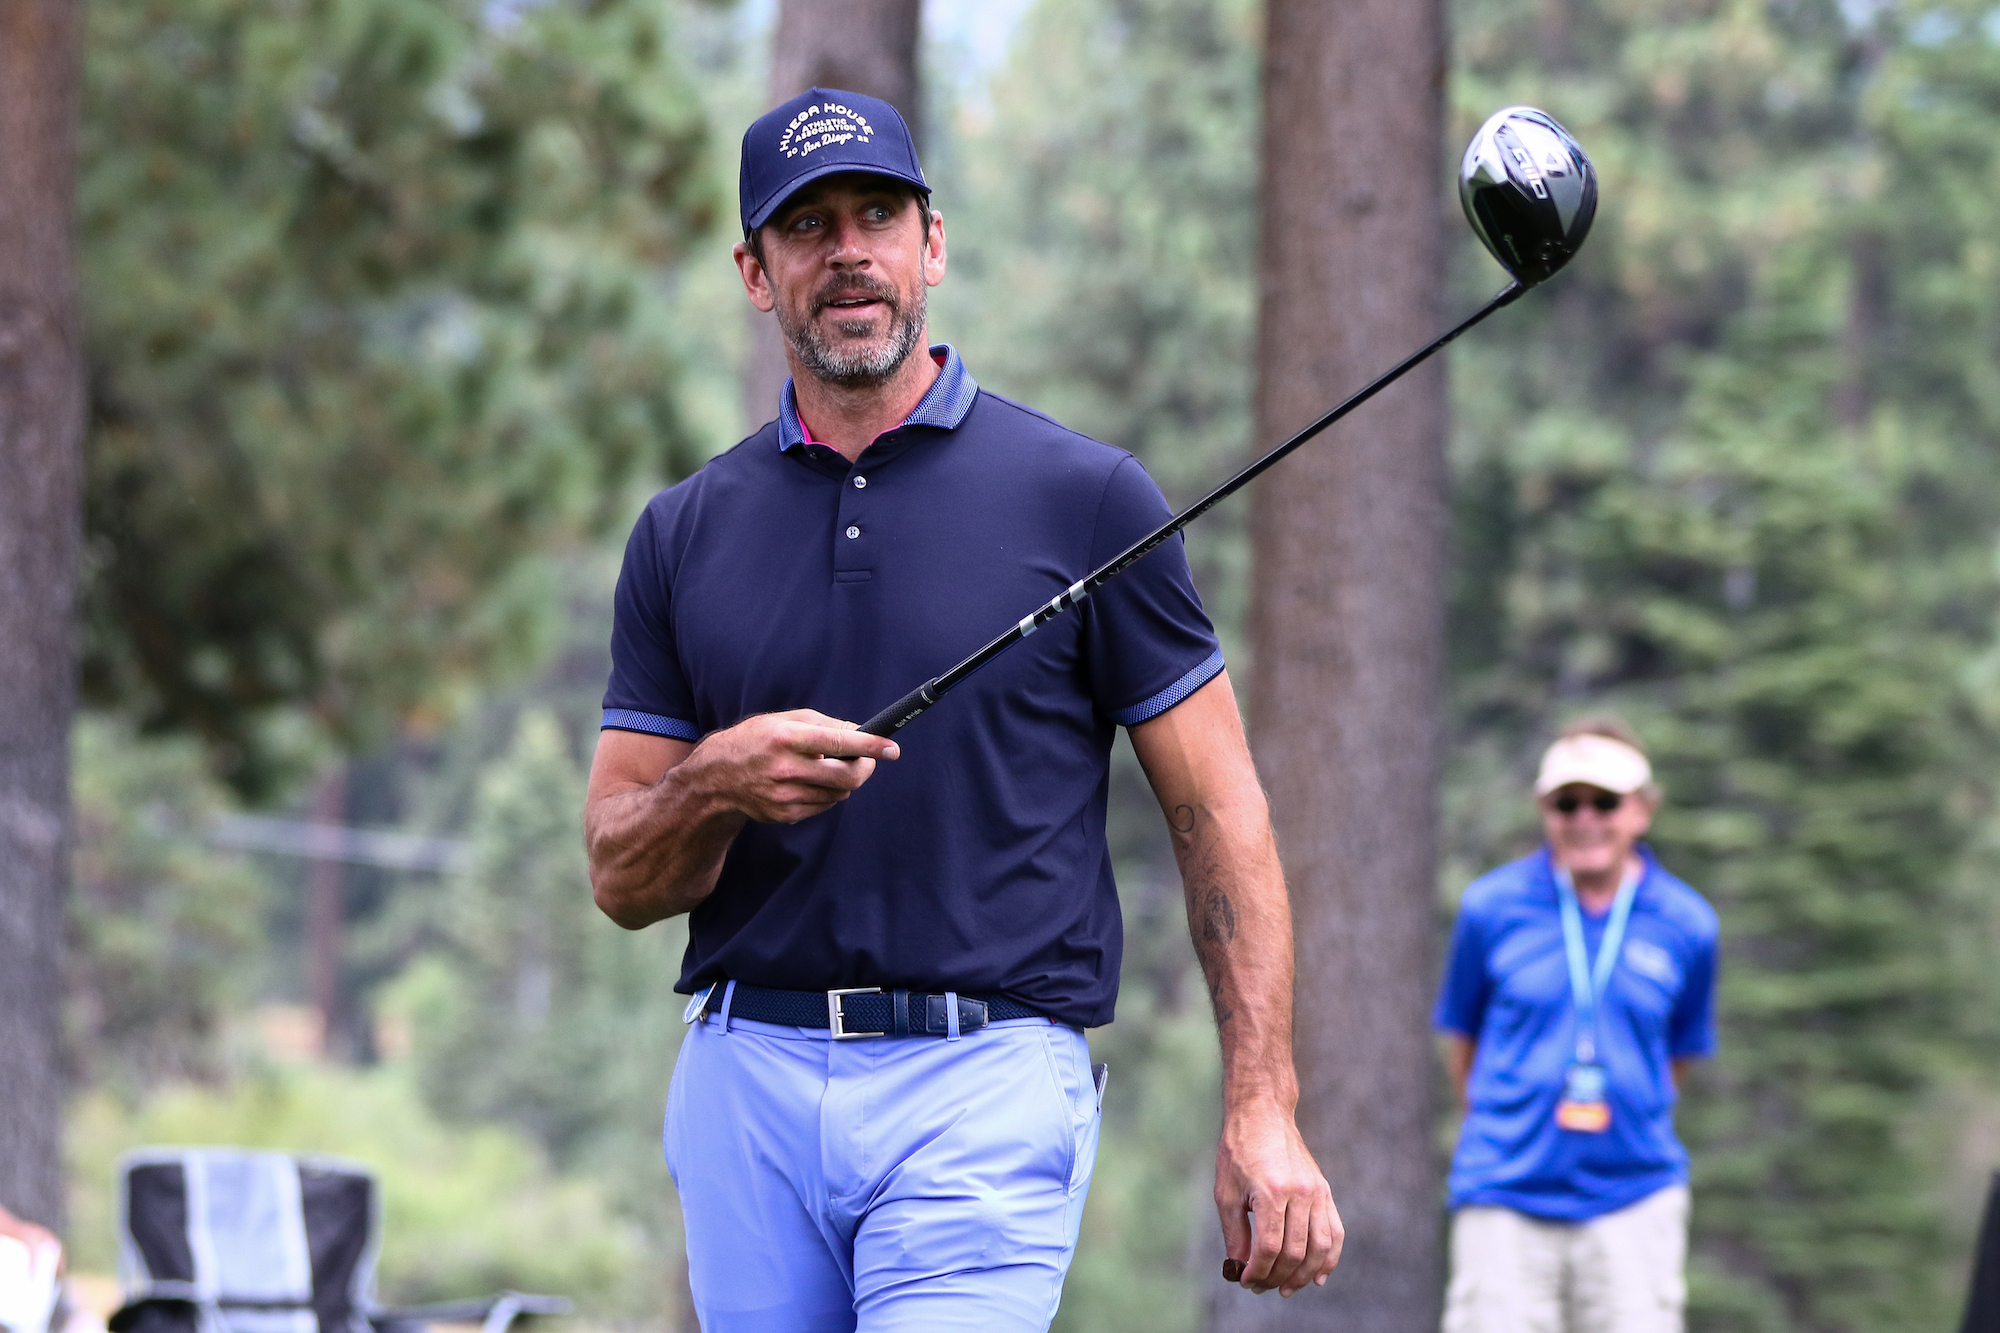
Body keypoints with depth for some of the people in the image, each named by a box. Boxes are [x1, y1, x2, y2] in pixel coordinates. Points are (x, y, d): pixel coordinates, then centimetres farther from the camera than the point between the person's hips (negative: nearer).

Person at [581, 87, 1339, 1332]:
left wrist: (1262, 1111, -8)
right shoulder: (685, 533, 11)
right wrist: (714, 784, -14)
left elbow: (1220, 815, 1)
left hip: (987, 1090, -4)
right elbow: (623, 880, 10)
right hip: (745, 1087, 4)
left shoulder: (1085, 497, 2)